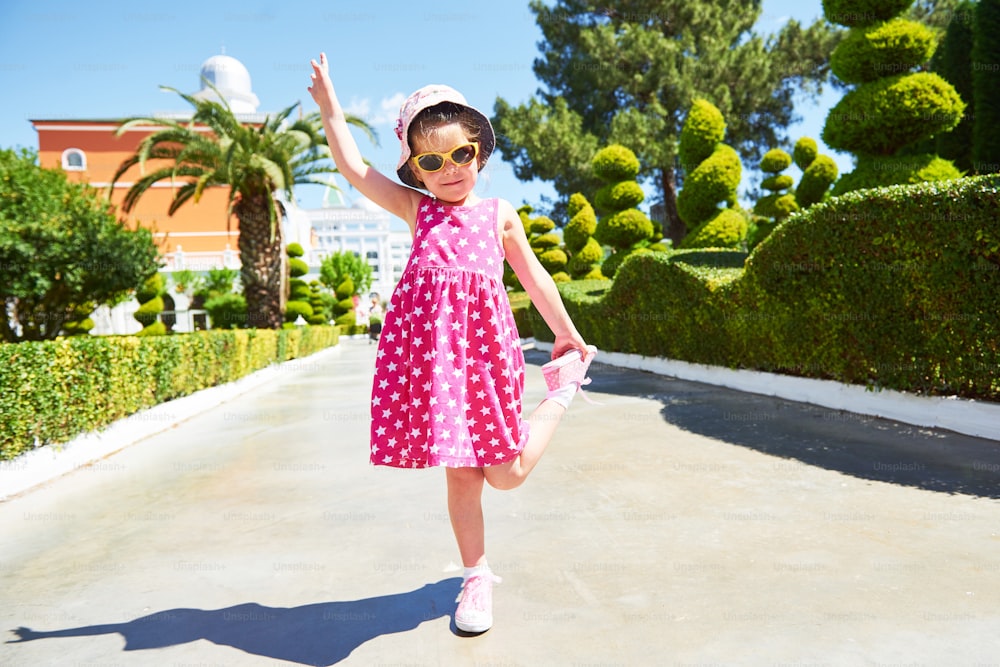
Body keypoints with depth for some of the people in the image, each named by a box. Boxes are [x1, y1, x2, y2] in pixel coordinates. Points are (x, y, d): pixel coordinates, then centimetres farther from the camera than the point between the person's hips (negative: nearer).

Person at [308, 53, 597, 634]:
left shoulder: (499, 213, 14)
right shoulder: (416, 209, 13)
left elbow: (534, 276, 18)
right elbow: (354, 168, 8)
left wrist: (568, 335, 21)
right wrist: (329, 105, 7)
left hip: (485, 343, 0)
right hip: (428, 345, 1)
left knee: (506, 473, 4)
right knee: (460, 472, 6)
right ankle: (477, 576, 26)